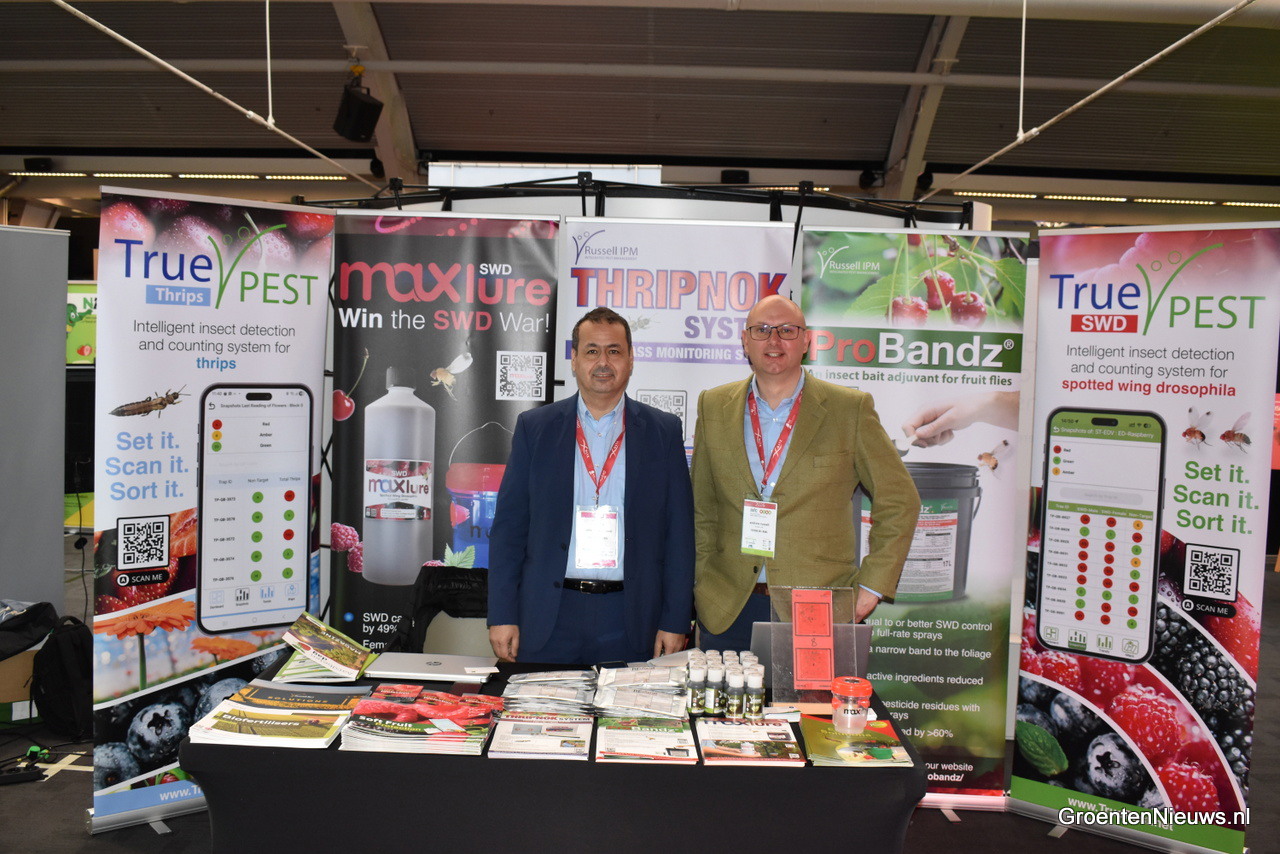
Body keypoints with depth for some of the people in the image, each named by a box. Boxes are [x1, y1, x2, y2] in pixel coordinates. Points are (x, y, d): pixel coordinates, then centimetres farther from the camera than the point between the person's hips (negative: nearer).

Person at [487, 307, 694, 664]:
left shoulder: (664, 431, 5)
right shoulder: (535, 427, 6)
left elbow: (679, 532, 4)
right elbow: (509, 526, 5)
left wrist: (675, 621, -1)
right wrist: (502, 615, -1)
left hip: (629, 621, 0)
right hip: (548, 619, 1)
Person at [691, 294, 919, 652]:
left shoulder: (851, 409, 0)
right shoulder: (713, 407, 7)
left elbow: (899, 501, 5)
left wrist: (872, 585, 0)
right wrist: (702, 582, 6)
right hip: (728, 609, 2)